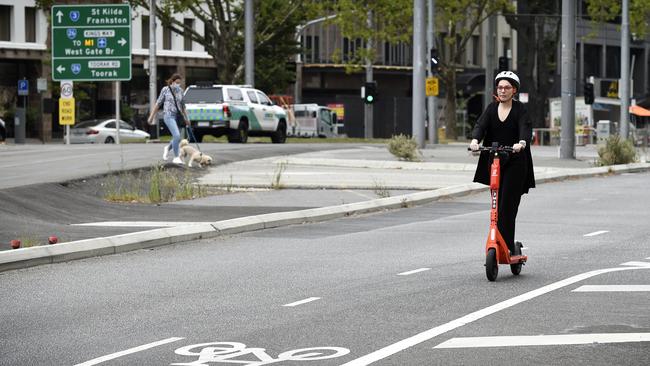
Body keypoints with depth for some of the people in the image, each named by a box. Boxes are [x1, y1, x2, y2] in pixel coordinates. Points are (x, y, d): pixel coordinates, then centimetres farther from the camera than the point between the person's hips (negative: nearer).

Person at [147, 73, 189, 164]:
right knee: (177, 135, -20)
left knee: (177, 137, 6)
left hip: (178, 116, 5)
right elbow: (158, 103, 3)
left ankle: (168, 147, 38)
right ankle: (176, 158, -9)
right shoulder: (165, 90, -1)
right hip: (169, 115, -5)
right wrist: (151, 116, 2)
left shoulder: (180, 91, 10)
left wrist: (185, 118, 25)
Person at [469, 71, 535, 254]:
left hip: (515, 162, -5)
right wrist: (475, 140, -30)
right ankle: (508, 246, 19)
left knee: (508, 205, -13)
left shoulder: (520, 109, -4)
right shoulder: (492, 108, 8)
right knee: (497, 204, 8)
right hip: (494, 161, 5)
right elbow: (481, 124, -8)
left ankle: (506, 247, -14)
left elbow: (526, 128, -21)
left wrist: (521, 143, -44)